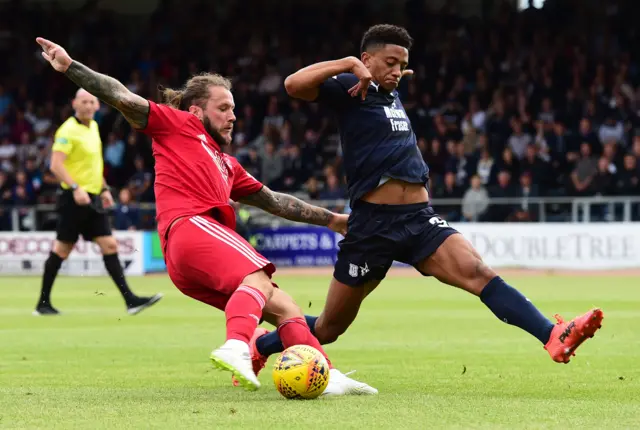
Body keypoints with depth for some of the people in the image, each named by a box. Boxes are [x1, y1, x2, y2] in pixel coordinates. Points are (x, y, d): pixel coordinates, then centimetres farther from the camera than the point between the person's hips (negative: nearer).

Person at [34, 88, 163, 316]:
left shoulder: (93, 127, 14)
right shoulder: (69, 130, -12)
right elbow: (56, 165, -20)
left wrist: (104, 189, 21)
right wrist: (75, 188, -28)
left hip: (92, 198, 8)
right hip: (74, 198, -8)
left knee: (109, 245, 1)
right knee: (62, 249, -2)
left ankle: (130, 300, -3)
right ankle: (43, 303, 8)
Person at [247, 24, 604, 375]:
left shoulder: (391, 95, 23)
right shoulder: (351, 90, -1)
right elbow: (294, 85, -21)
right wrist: (348, 64, -22)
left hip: (420, 219, 6)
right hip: (373, 224, -6)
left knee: (478, 273, -21)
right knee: (329, 328, 8)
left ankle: (555, 338, -37)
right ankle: (258, 348, 33)